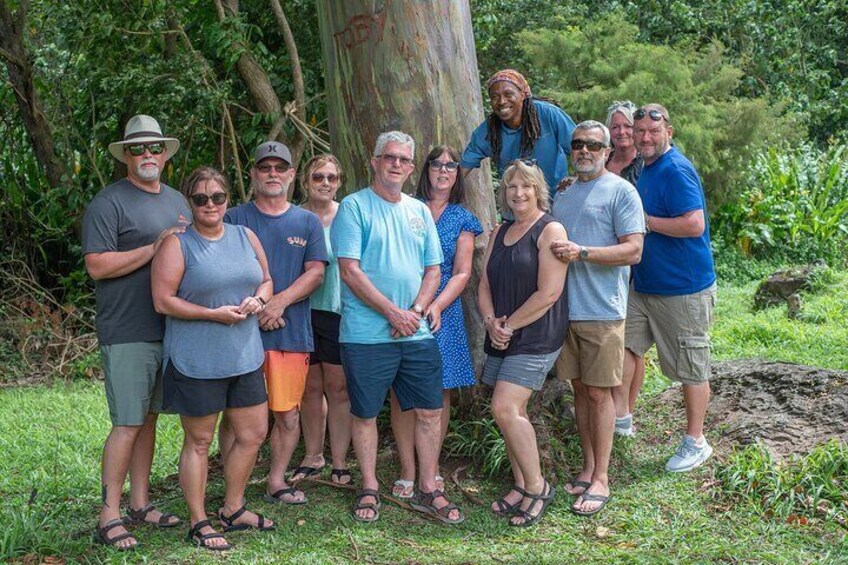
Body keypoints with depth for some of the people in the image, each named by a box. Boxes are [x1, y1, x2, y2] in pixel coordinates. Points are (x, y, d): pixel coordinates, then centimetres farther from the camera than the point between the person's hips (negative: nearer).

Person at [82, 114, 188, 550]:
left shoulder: (177, 201, 16)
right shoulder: (108, 203, -7)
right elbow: (97, 266, -16)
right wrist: (156, 248, -19)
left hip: (170, 329, 7)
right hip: (128, 332, -7)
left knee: (148, 419, 13)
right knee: (128, 424, -6)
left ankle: (140, 503, 22)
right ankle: (109, 516, 2)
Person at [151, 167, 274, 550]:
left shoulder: (246, 237, 9)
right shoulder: (177, 244, -8)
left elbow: (265, 280, 18)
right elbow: (163, 302, -12)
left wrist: (258, 299, -5)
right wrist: (215, 313, -18)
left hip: (245, 357, 6)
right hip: (197, 360, -6)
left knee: (253, 435, 13)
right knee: (199, 442, 4)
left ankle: (233, 509, 31)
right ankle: (199, 523, 18)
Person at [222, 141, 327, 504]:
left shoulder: (307, 222, 12)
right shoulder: (234, 219, 7)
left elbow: (316, 273, 3)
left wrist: (280, 302, -12)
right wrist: (255, 309, -11)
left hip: (293, 333, 2)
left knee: (288, 413, 5)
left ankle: (277, 480, 19)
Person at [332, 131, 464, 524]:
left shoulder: (419, 211, 13)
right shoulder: (354, 207, -4)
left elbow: (433, 270, 12)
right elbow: (350, 271, -12)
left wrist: (416, 310, -6)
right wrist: (393, 313, -14)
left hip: (417, 333, 5)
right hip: (366, 334, -5)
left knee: (430, 411, 6)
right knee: (365, 414, 6)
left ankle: (427, 490, 18)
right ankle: (369, 489, 21)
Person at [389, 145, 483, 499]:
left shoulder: (463, 219, 10)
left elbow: (462, 273, 4)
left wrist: (437, 305, -13)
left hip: (442, 313, 1)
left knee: (439, 391, 4)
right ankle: (407, 472, 6)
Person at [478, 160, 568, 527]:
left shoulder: (550, 230, -7)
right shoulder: (500, 232, 17)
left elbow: (549, 293, -15)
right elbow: (485, 284, 14)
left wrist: (509, 325, -11)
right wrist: (491, 321, -4)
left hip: (536, 335, -7)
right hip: (501, 336, 8)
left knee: (505, 408, -16)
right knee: (511, 412, 8)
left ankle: (537, 487, -2)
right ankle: (521, 486, 19)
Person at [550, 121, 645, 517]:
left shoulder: (620, 191, -4)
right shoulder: (562, 194, 17)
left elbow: (633, 250, -13)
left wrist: (582, 253, -21)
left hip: (601, 310, -6)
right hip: (565, 308, 6)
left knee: (599, 393, -2)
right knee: (579, 389, 12)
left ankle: (600, 480, 7)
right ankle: (588, 467, 23)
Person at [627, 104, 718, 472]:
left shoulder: (676, 171, -19)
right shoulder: (646, 170, 11)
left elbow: (694, 224, -28)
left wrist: (645, 221, -20)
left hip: (684, 289, -9)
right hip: (645, 285, 9)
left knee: (691, 368, 4)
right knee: (624, 345, 8)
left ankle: (696, 443, 17)